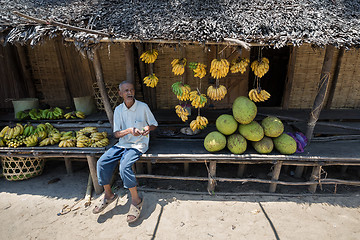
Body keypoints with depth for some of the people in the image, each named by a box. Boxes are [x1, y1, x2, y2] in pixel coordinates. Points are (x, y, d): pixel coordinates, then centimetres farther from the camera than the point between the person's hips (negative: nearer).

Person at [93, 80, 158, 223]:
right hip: (123, 144, 5)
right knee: (102, 163, -12)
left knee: (124, 166, -28)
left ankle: (136, 201, -8)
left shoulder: (143, 107, -6)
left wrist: (148, 128, -18)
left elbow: (154, 124, 6)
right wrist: (129, 130, -20)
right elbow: (116, 133, 0)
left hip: (138, 144, -5)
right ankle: (109, 195, 10)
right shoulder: (118, 110, 4)